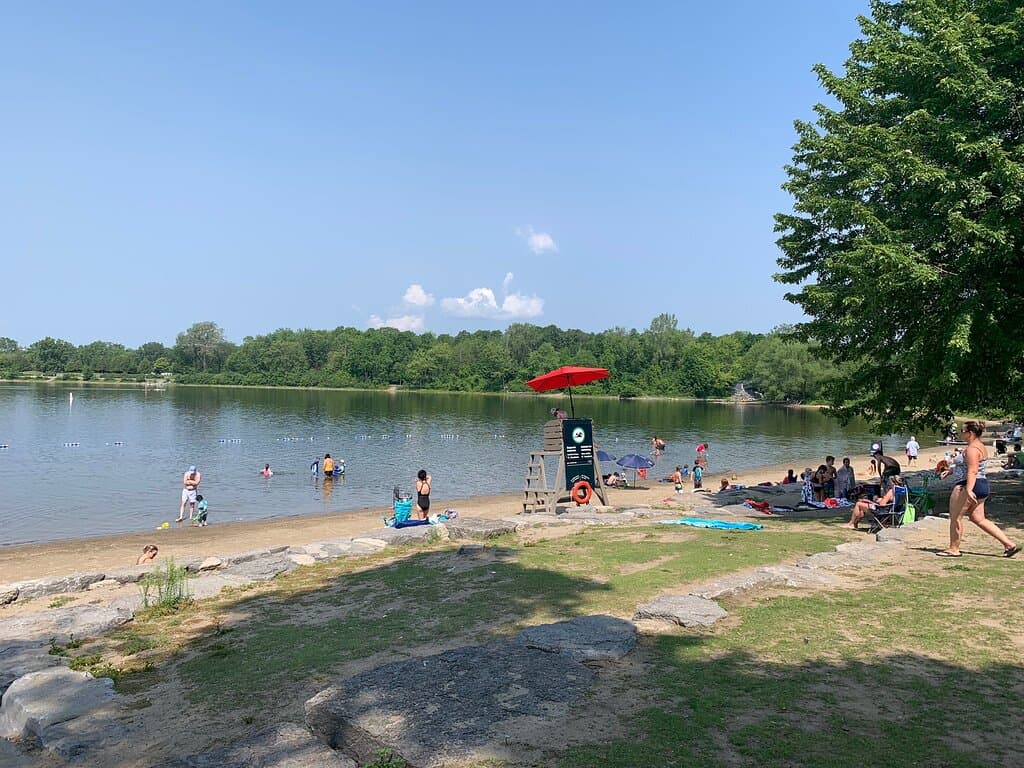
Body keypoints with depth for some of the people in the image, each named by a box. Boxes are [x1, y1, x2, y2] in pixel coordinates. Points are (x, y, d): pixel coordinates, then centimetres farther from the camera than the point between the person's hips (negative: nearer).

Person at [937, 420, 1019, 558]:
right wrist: (951, 471, 32)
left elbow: (972, 471, -26)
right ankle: (1009, 544, 11)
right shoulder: (981, 446, 16)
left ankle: (953, 549, 7)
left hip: (966, 487, -11)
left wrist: (969, 490, -34)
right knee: (979, 519, 14)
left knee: (955, 517, 0)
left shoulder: (972, 449, -16)